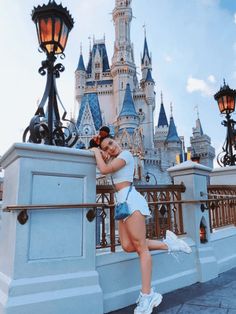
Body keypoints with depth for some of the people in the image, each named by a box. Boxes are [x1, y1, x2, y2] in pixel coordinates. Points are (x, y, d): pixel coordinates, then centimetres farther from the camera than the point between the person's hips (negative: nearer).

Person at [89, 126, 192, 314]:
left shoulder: (125, 154, -4)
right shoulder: (114, 159, 24)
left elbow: (104, 170, -15)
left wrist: (96, 151, -1)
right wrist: (99, 151, 14)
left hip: (130, 199, -9)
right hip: (124, 202, 9)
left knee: (140, 246, -9)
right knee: (128, 246, -4)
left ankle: (147, 296, -6)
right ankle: (167, 244, 7)